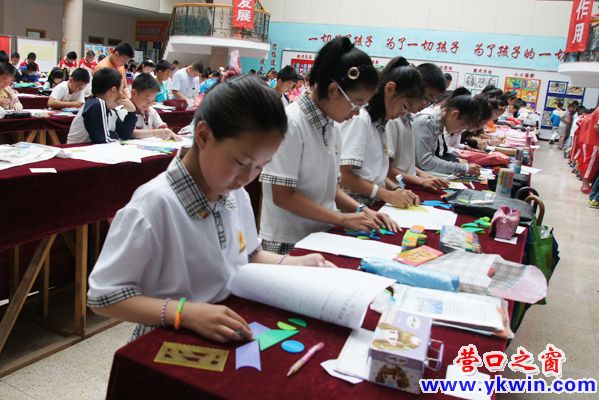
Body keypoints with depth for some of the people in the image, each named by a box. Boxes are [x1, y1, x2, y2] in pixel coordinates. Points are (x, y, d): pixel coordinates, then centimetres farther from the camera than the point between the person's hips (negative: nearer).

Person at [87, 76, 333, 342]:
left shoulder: (237, 195, 0)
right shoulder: (155, 204, -21)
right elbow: (103, 296, -17)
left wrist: (294, 264, 1)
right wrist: (185, 312, -26)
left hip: (231, 337, 5)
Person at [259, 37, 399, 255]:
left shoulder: (331, 128, 7)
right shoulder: (291, 123, -16)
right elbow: (283, 196, -17)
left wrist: (361, 210, -2)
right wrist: (342, 218, -15)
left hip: (322, 238, 6)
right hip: (287, 243, -6)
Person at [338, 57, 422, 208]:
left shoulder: (380, 124, 15)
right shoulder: (359, 119, -10)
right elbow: (343, 174, -17)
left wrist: (397, 190, 1)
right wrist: (388, 195, -13)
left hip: (371, 205, 8)